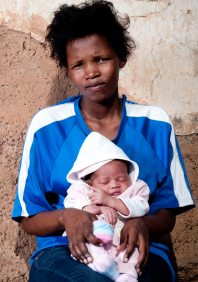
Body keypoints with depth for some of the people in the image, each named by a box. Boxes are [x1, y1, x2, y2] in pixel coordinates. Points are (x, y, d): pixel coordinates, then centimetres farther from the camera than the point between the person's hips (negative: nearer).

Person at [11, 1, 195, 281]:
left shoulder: (156, 125, 8)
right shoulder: (47, 126, 4)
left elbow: (167, 214, 11)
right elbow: (29, 219, 6)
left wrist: (144, 224, -14)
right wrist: (65, 216, -17)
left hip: (136, 251, 2)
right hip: (63, 251, -1)